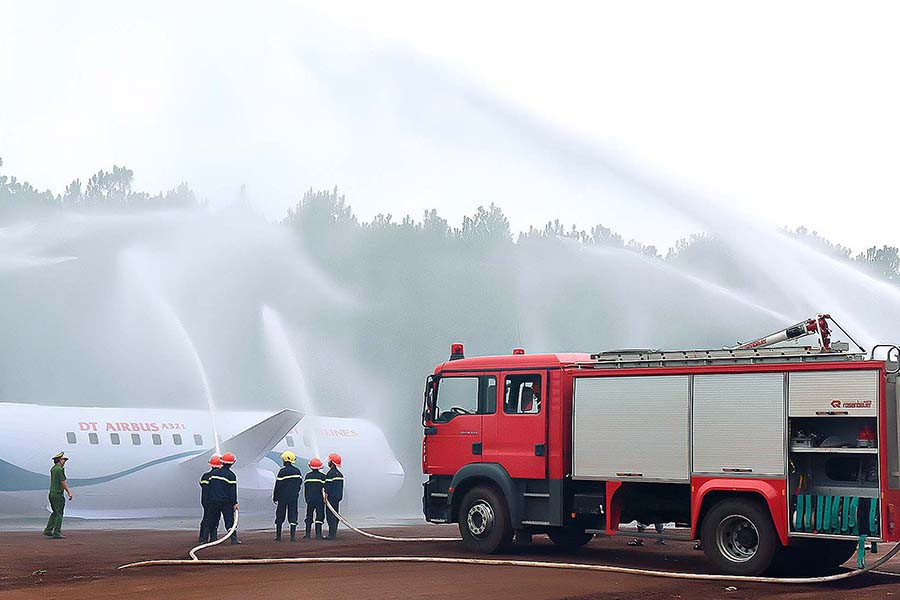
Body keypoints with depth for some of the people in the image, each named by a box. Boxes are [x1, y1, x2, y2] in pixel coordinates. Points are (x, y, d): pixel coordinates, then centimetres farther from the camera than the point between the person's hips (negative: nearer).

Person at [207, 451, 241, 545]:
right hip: (226, 502, -4)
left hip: (214, 501, 4)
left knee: (213, 519, 12)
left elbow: (209, 487, 13)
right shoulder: (231, 475, -9)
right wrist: (235, 503, -8)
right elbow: (233, 491, -10)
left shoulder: (214, 473, 7)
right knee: (229, 519, -2)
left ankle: (213, 538, 11)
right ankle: (234, 538, -8)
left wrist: (210, 499, 21)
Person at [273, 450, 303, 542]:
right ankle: (293, 535, -4)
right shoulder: (297, 471, 3)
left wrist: (275, 497, 0)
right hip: (294, 497, 4)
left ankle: (278, 535, 10)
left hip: (283, 497, -3)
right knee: (293, 515, 4)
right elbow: (300, 482, 12)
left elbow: (277, 486, -10)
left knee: (280, 516, 7)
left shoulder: (282, 471, -13)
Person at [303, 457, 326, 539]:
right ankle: (318, 534, -4)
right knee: (319, 516, 0)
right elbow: (324, 489, -6)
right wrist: (325, 498, 0)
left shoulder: (308, 476, 4)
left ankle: (307, 534, 7)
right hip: (319, 499, -3)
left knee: (309, 517, 10)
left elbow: (305, 488, 10)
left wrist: (306, 498, 18)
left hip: (310, 499, 3)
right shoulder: (322, 476, -6)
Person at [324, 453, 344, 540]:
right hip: (338, 496, 9)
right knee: (335, 515, 13)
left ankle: (331, 534, -13)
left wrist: (325, 496, -16)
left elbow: (328, 486, -18)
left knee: (330, 516, -9)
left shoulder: (330, 473, -14)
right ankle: (334, 533, 17)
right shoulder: (340, 473, 15)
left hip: (332, 497, -9)